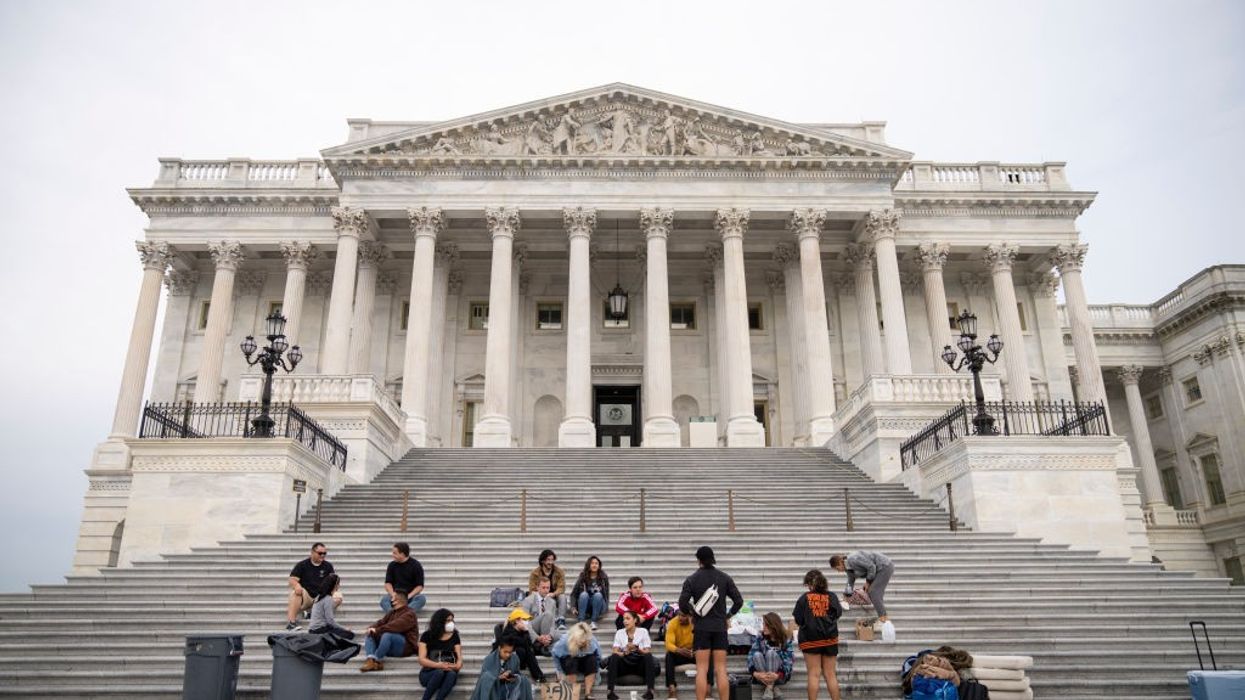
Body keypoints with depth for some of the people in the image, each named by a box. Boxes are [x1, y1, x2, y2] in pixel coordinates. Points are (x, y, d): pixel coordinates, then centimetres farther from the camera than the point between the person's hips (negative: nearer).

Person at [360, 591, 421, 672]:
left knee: (387, 635, -33)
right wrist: (372, 628, -13)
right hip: (391, 649, 9)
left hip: (405, 646, -9)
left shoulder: (409, 614, -8)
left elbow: (396, 626, -23)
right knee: (370, 636, -3)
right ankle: (371, 659, -29)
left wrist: (378, 630, -26)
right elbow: (381, 622, 8)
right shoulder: (392, 612, 20)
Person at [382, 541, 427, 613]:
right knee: (384, 600, -29)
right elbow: (388, 583, 7)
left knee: (421, 599, -33)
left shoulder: (415, 565, -2)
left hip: (411, 595, -2)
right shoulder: (392, 565, 7)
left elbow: (420, 586, -4)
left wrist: (408, 596, -19)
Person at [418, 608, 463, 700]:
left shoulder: (454, 636, 9)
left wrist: (458, 666, -21)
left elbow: (459, 657, 2)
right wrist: (438, 665, -23)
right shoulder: (427, 636, 1)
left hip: (449, 671, 2)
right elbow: (422, 660, -6)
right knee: (439, 672, -36)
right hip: (429, 673, -2)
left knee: (452, 674, -33)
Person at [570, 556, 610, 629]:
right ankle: (581, 622, -35)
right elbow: (574, 593, -1)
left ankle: (593, 622, -29)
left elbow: (606, 593, 3)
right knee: (584, 594, -29)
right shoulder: (583, 576, -3)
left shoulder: (603, 577, -2)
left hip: (599, 606, 0)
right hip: (585, 606, 0)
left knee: (598, 595, -30)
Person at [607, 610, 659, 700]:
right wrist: (625, 653, -26)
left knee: (648, 656, -32)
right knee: (614, 657, -30)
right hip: (625, 664, 1)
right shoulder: (619, 633, 7)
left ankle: (649, 690, -42)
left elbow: (647, 652, -4)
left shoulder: (643, 631, 4)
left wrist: (637, 649, -24)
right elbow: (615, 652, -4)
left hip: (639, 664, -1)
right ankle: (610, 691, -40)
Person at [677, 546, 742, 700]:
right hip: (720, 627, 2)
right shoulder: (725, 578, 2)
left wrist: (692, 612, 8)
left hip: (701, 627, -2)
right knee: (721, 670, 4)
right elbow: (739, 601, 0)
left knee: (702, 670, 1)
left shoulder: (692, 579, -4)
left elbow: (682, 603, -10)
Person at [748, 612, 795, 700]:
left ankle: (769, 688, -29)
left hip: (781, 675, -2)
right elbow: (751, 656, -9)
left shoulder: (786, 640, -6)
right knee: (757, 655, -27)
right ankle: (773, 688, -26)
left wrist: (778, 675, -32)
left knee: (771, 653, -28)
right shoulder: (759, 638, 0)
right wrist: (755, 673, -28)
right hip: (762, 676, 2)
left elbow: (789, 660, -14)